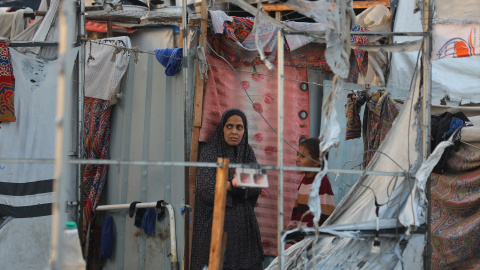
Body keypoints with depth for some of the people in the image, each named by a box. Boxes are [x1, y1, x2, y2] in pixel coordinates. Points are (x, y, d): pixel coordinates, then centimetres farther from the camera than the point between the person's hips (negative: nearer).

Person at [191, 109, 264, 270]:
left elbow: (257, 186, -3)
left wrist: (229, 185, -15)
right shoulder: (210, 152, -3)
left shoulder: (248, 153, 9)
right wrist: (243, 187, -11)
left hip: (242, 223, 4)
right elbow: (207, 189, -16)